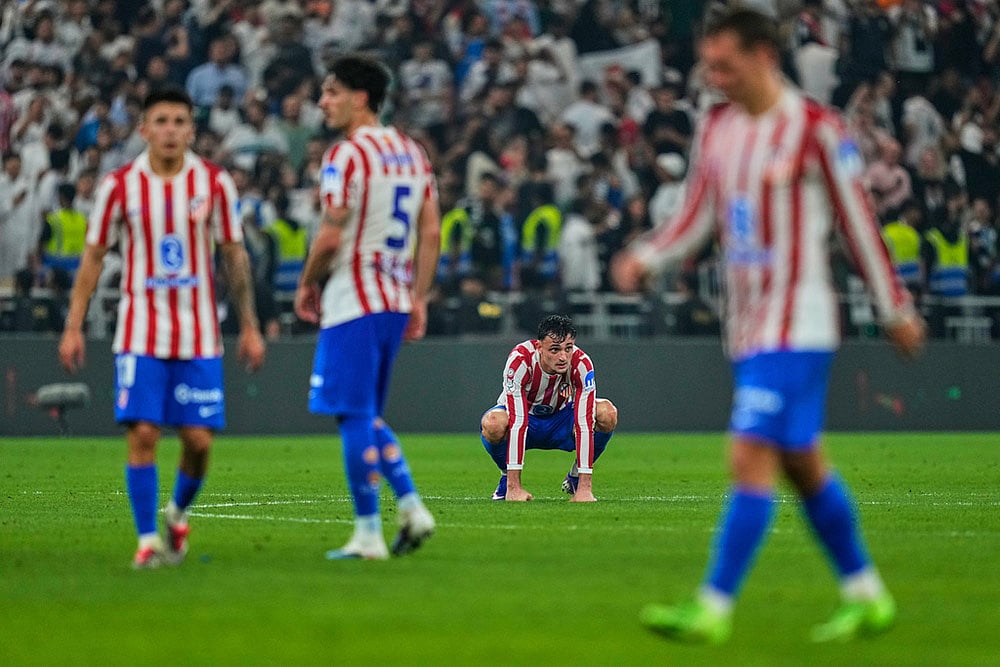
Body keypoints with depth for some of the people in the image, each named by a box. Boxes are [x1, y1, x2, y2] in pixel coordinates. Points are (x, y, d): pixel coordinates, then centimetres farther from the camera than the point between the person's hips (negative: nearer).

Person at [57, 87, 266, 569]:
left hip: (199, 336, 1)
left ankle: (179, 513, 27)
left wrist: (249, 327, 6)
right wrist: (73, 327, 0)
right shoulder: (120, 185, -1)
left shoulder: (215, 183, 1)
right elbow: (93, 257, 5)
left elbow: (234, 255, 8)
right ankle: (147, 539, 0)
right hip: (140, 333, -1)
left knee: (198, 438, -1)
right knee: (142, 433, -9)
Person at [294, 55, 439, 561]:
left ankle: (368, 533, -2)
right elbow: (431, 230, 13)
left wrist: (307, 283, 1)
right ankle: (411, 506, 5)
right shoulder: (411, 152, 13)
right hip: (397, 300, 8)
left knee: (355, 416, -3)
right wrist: (419, 299, 15)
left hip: (353, 301, -8)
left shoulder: (346, 155, -12)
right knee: (367, 416, 18)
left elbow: (331, 236, -16)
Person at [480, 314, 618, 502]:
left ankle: (576, 479, -2)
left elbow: (585, 423, -32)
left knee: (608, 413, -27)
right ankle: (508, 480, -5)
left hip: (561, 420, 2)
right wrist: (514, 487, -41)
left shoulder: (581, 363, -27)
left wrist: (585, 487, -37)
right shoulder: (520, 359, -33)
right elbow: (517, 422, -37)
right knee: (493, 423, -38)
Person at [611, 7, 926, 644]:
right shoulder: (717, 127, 9)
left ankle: (714, 609, -17)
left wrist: (897, 309, 3)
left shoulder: (817, 130, -10)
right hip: (748, 324, 7)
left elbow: (860, 223, -4)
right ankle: (867, 596, 25)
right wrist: (645, 258, -5)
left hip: (797, 324, -7)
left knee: (752, 457, -15)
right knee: (802, 465, 13)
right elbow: (698, 217, 13)